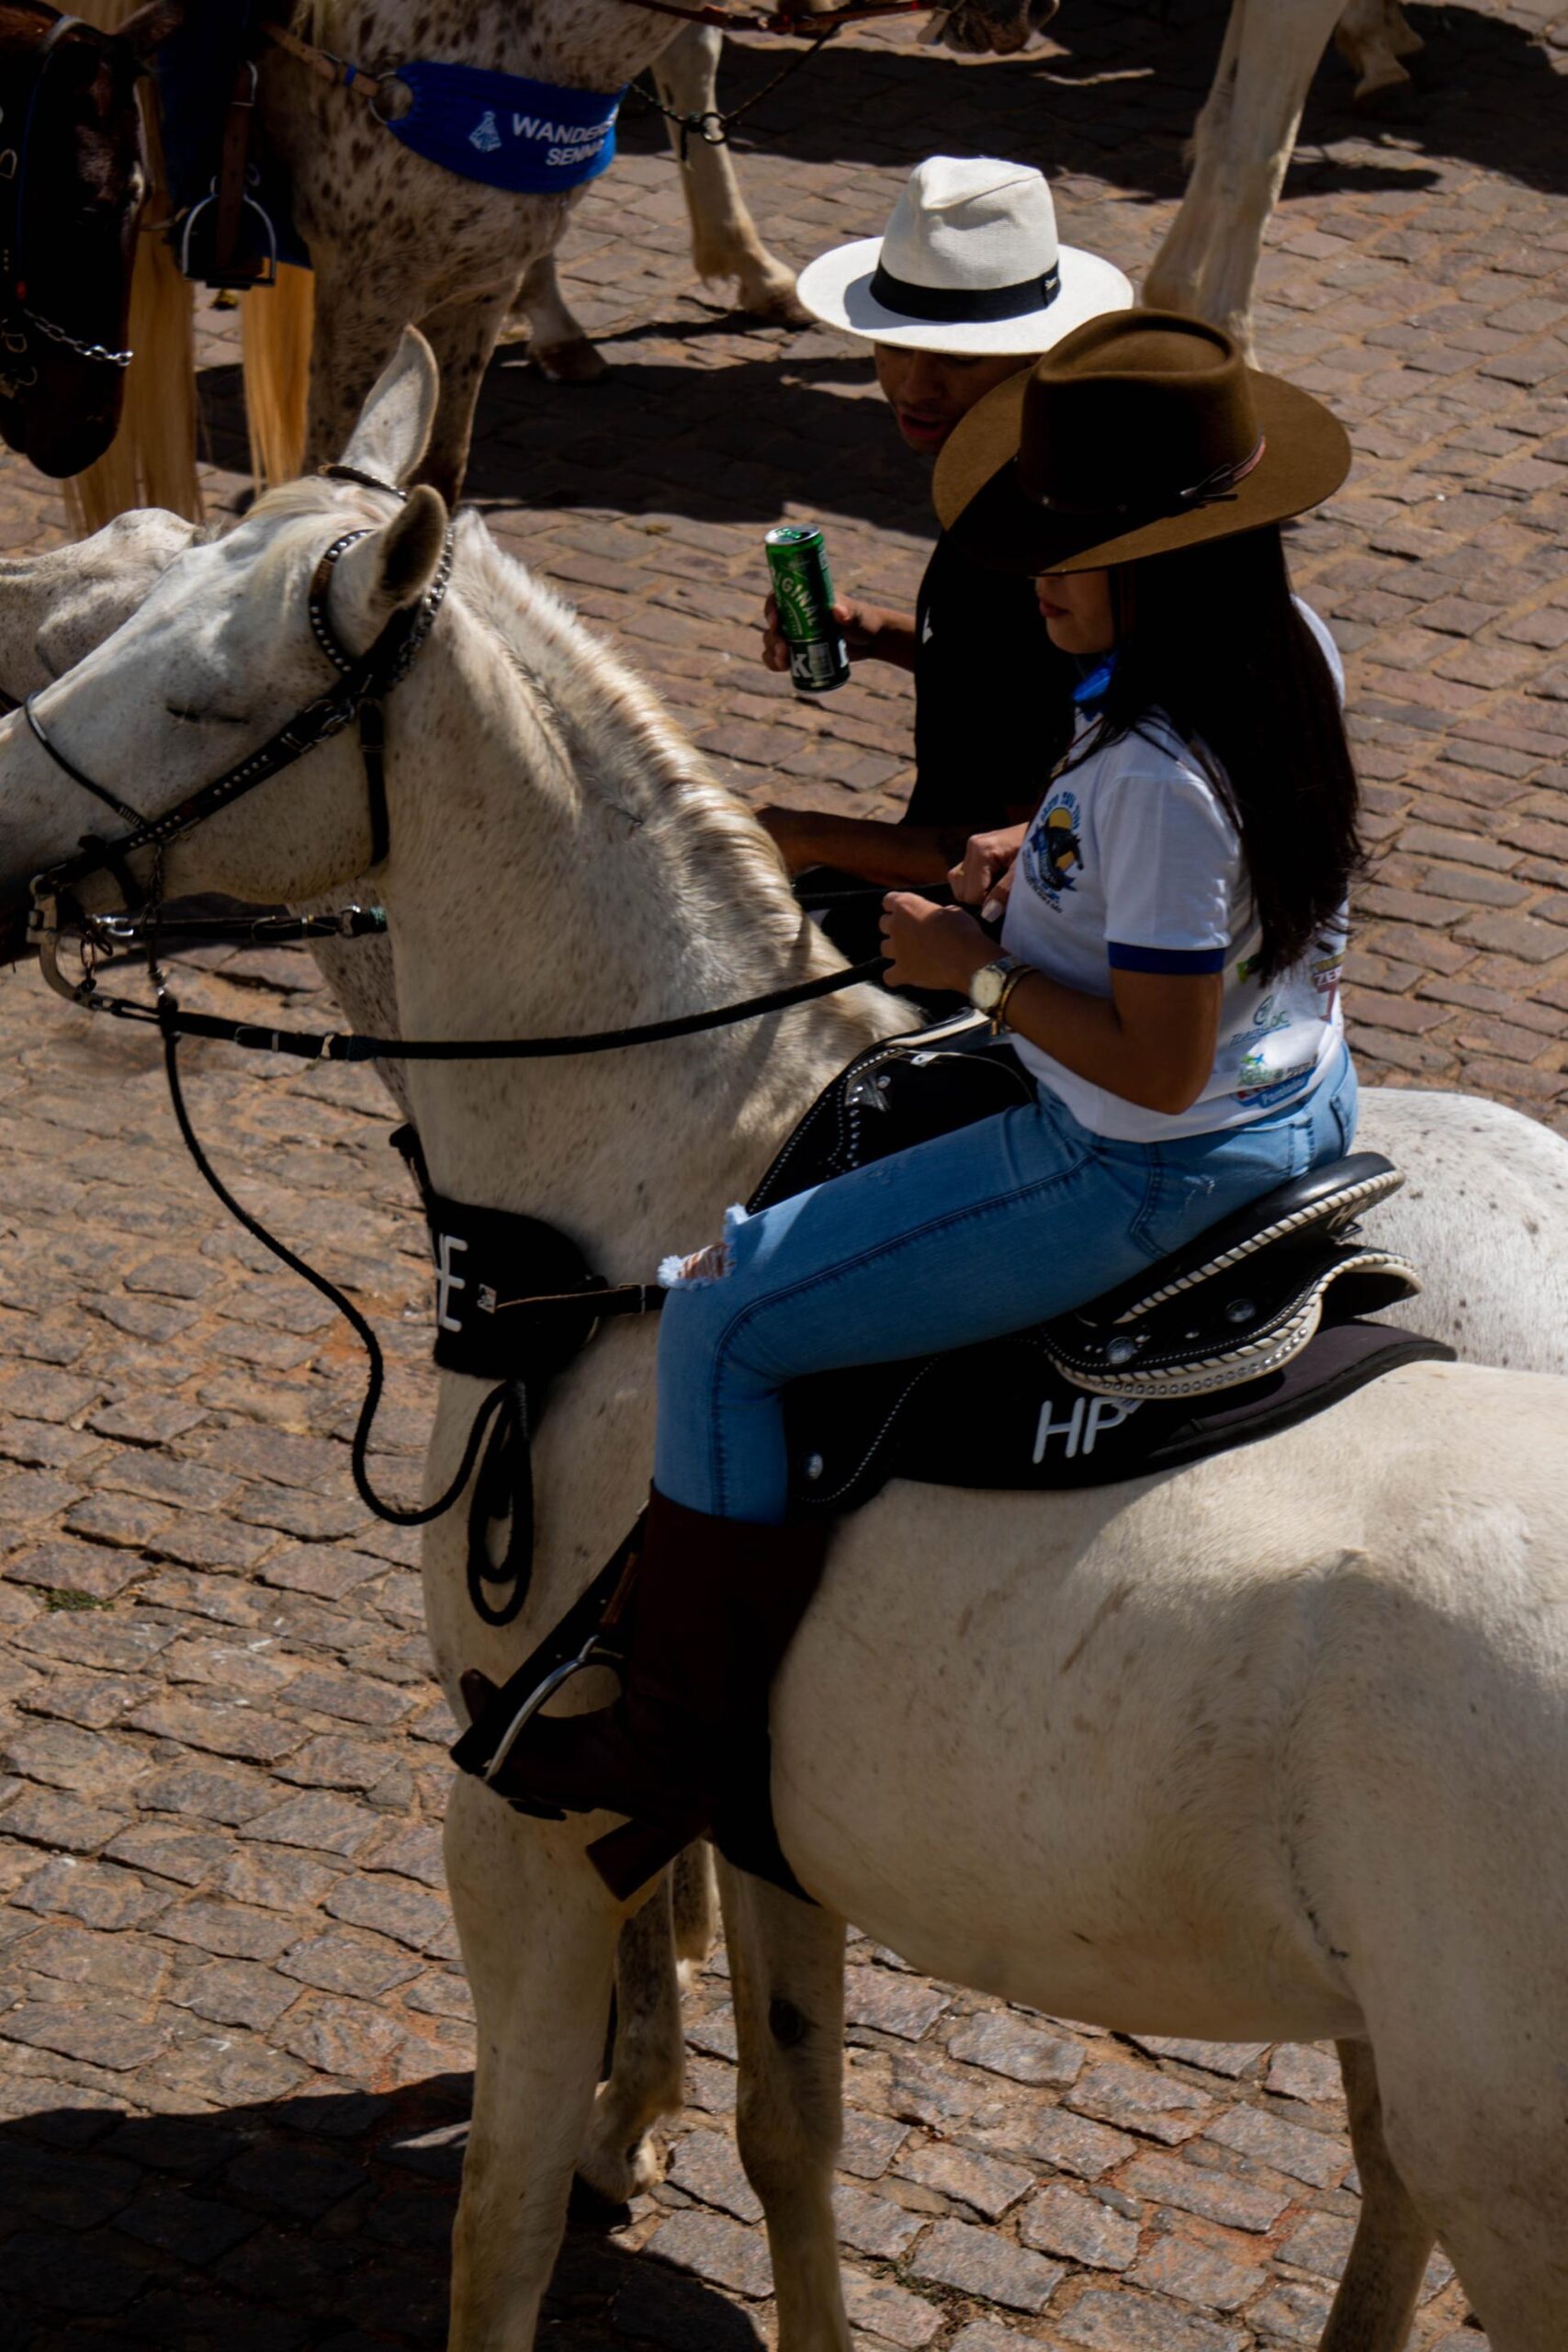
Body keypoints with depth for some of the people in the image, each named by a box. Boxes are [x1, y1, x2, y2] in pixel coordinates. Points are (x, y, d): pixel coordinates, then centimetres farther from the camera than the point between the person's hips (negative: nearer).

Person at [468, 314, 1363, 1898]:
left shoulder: (1154, 780, -32)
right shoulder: (1282, 654, -3)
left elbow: (1156, 1066, -28)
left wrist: (977, 967, -18)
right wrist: (1052, 861, 5)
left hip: (1137, 1175, -11)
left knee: (723, 1318, -2)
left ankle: (681, 1738, 9)